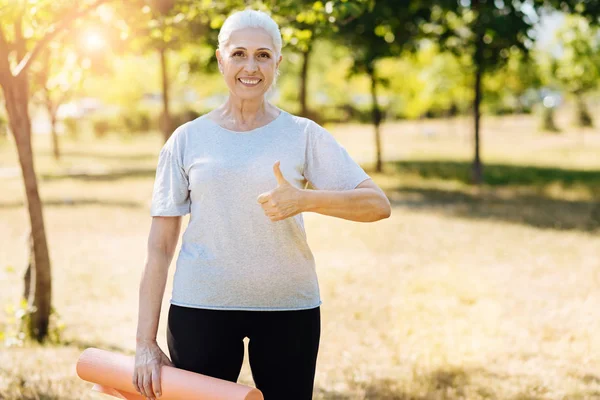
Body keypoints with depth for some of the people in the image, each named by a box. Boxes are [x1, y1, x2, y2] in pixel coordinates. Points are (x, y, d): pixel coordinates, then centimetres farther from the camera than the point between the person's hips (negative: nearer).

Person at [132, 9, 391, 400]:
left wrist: (306, 199, -24)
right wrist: (146, 342, -3)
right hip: (200, 307, 0)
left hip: (289, 308, 0)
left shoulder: (303, 135, 2)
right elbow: (160, 247, 2)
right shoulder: (187, 140, 3)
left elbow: (378, 204, -7)